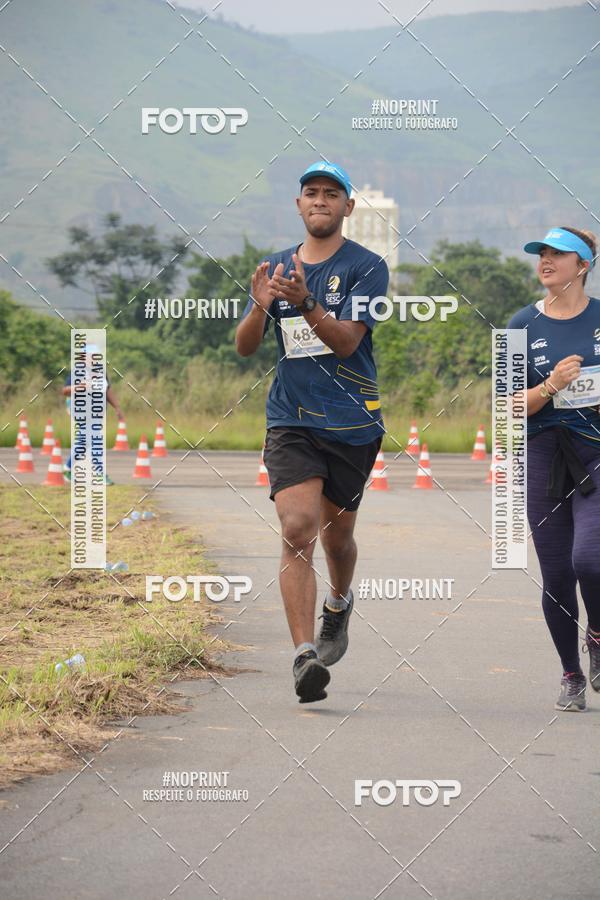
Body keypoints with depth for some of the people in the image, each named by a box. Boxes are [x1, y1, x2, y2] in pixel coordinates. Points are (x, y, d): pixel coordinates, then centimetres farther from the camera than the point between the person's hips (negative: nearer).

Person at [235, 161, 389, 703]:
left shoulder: (367, 267, -2)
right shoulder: (277, 266, 10)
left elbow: (346, 339, -15)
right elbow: (244, 348, 6)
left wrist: (306, 302, -32)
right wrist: (260, 308, -15)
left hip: (353, 423, -1)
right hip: (291, 420, 1)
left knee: (336, 534, 12)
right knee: (298, 527, -17)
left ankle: (339, 603, 46)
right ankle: (305, 656, -22)